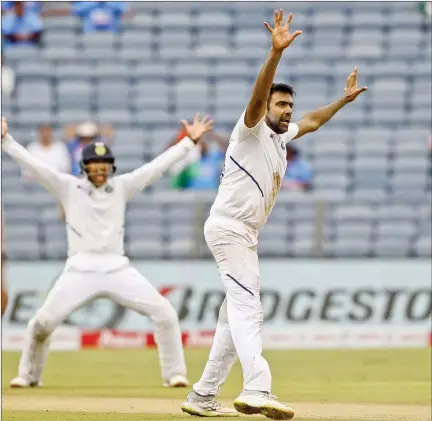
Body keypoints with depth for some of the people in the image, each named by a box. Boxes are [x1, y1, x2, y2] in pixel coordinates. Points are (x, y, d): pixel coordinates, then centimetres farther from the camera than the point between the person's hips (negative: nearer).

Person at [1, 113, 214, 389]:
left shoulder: (121, 187, 12)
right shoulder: (68, 187, 7)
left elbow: (158, 166, 10)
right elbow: (32, 164, 0)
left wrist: (190, 141, 5)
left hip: (117, 269, 2)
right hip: (80, 270, -1)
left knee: (165, 313, -9)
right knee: (42, 323, -8)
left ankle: (174, 374, 3)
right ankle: (29, 375, 15)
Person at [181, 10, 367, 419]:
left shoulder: (281, 137, 17)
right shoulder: (252, 129, -7)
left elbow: (311, 122, 36)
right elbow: (258, 93, -25)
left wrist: (345, 99, 37)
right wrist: (276, 53, -38)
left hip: (246, 235, 10)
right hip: (228, 226, -10)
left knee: (239, 312, 10)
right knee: (246, 305, -23)